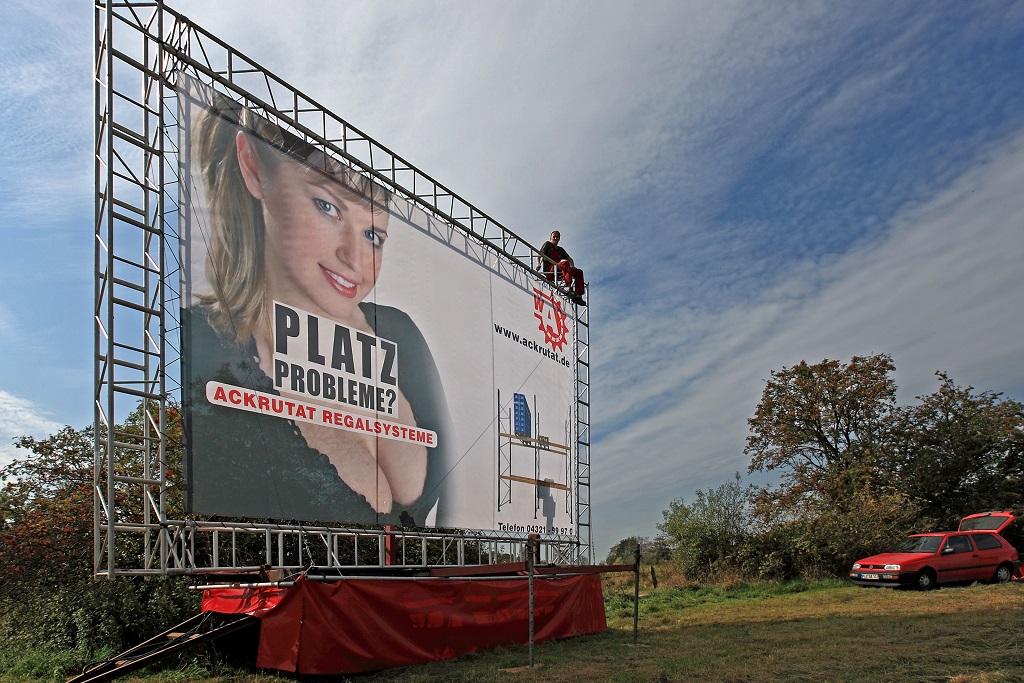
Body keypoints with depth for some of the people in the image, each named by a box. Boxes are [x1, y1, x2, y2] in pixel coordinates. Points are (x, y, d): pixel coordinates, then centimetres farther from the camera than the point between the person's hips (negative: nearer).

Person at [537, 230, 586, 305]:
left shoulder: (560, 250, 30)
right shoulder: (547, 244, 15)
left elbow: (569, 259, 24)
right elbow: (539, 255, 4)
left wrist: (572, 266, 0)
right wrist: (538, 264, -17)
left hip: (558, 272, 7)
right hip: (549, 271, -7)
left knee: (579, 272, -9)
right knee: (565, 263, -34)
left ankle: (578, 295, -22)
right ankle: (570, 289, -45)